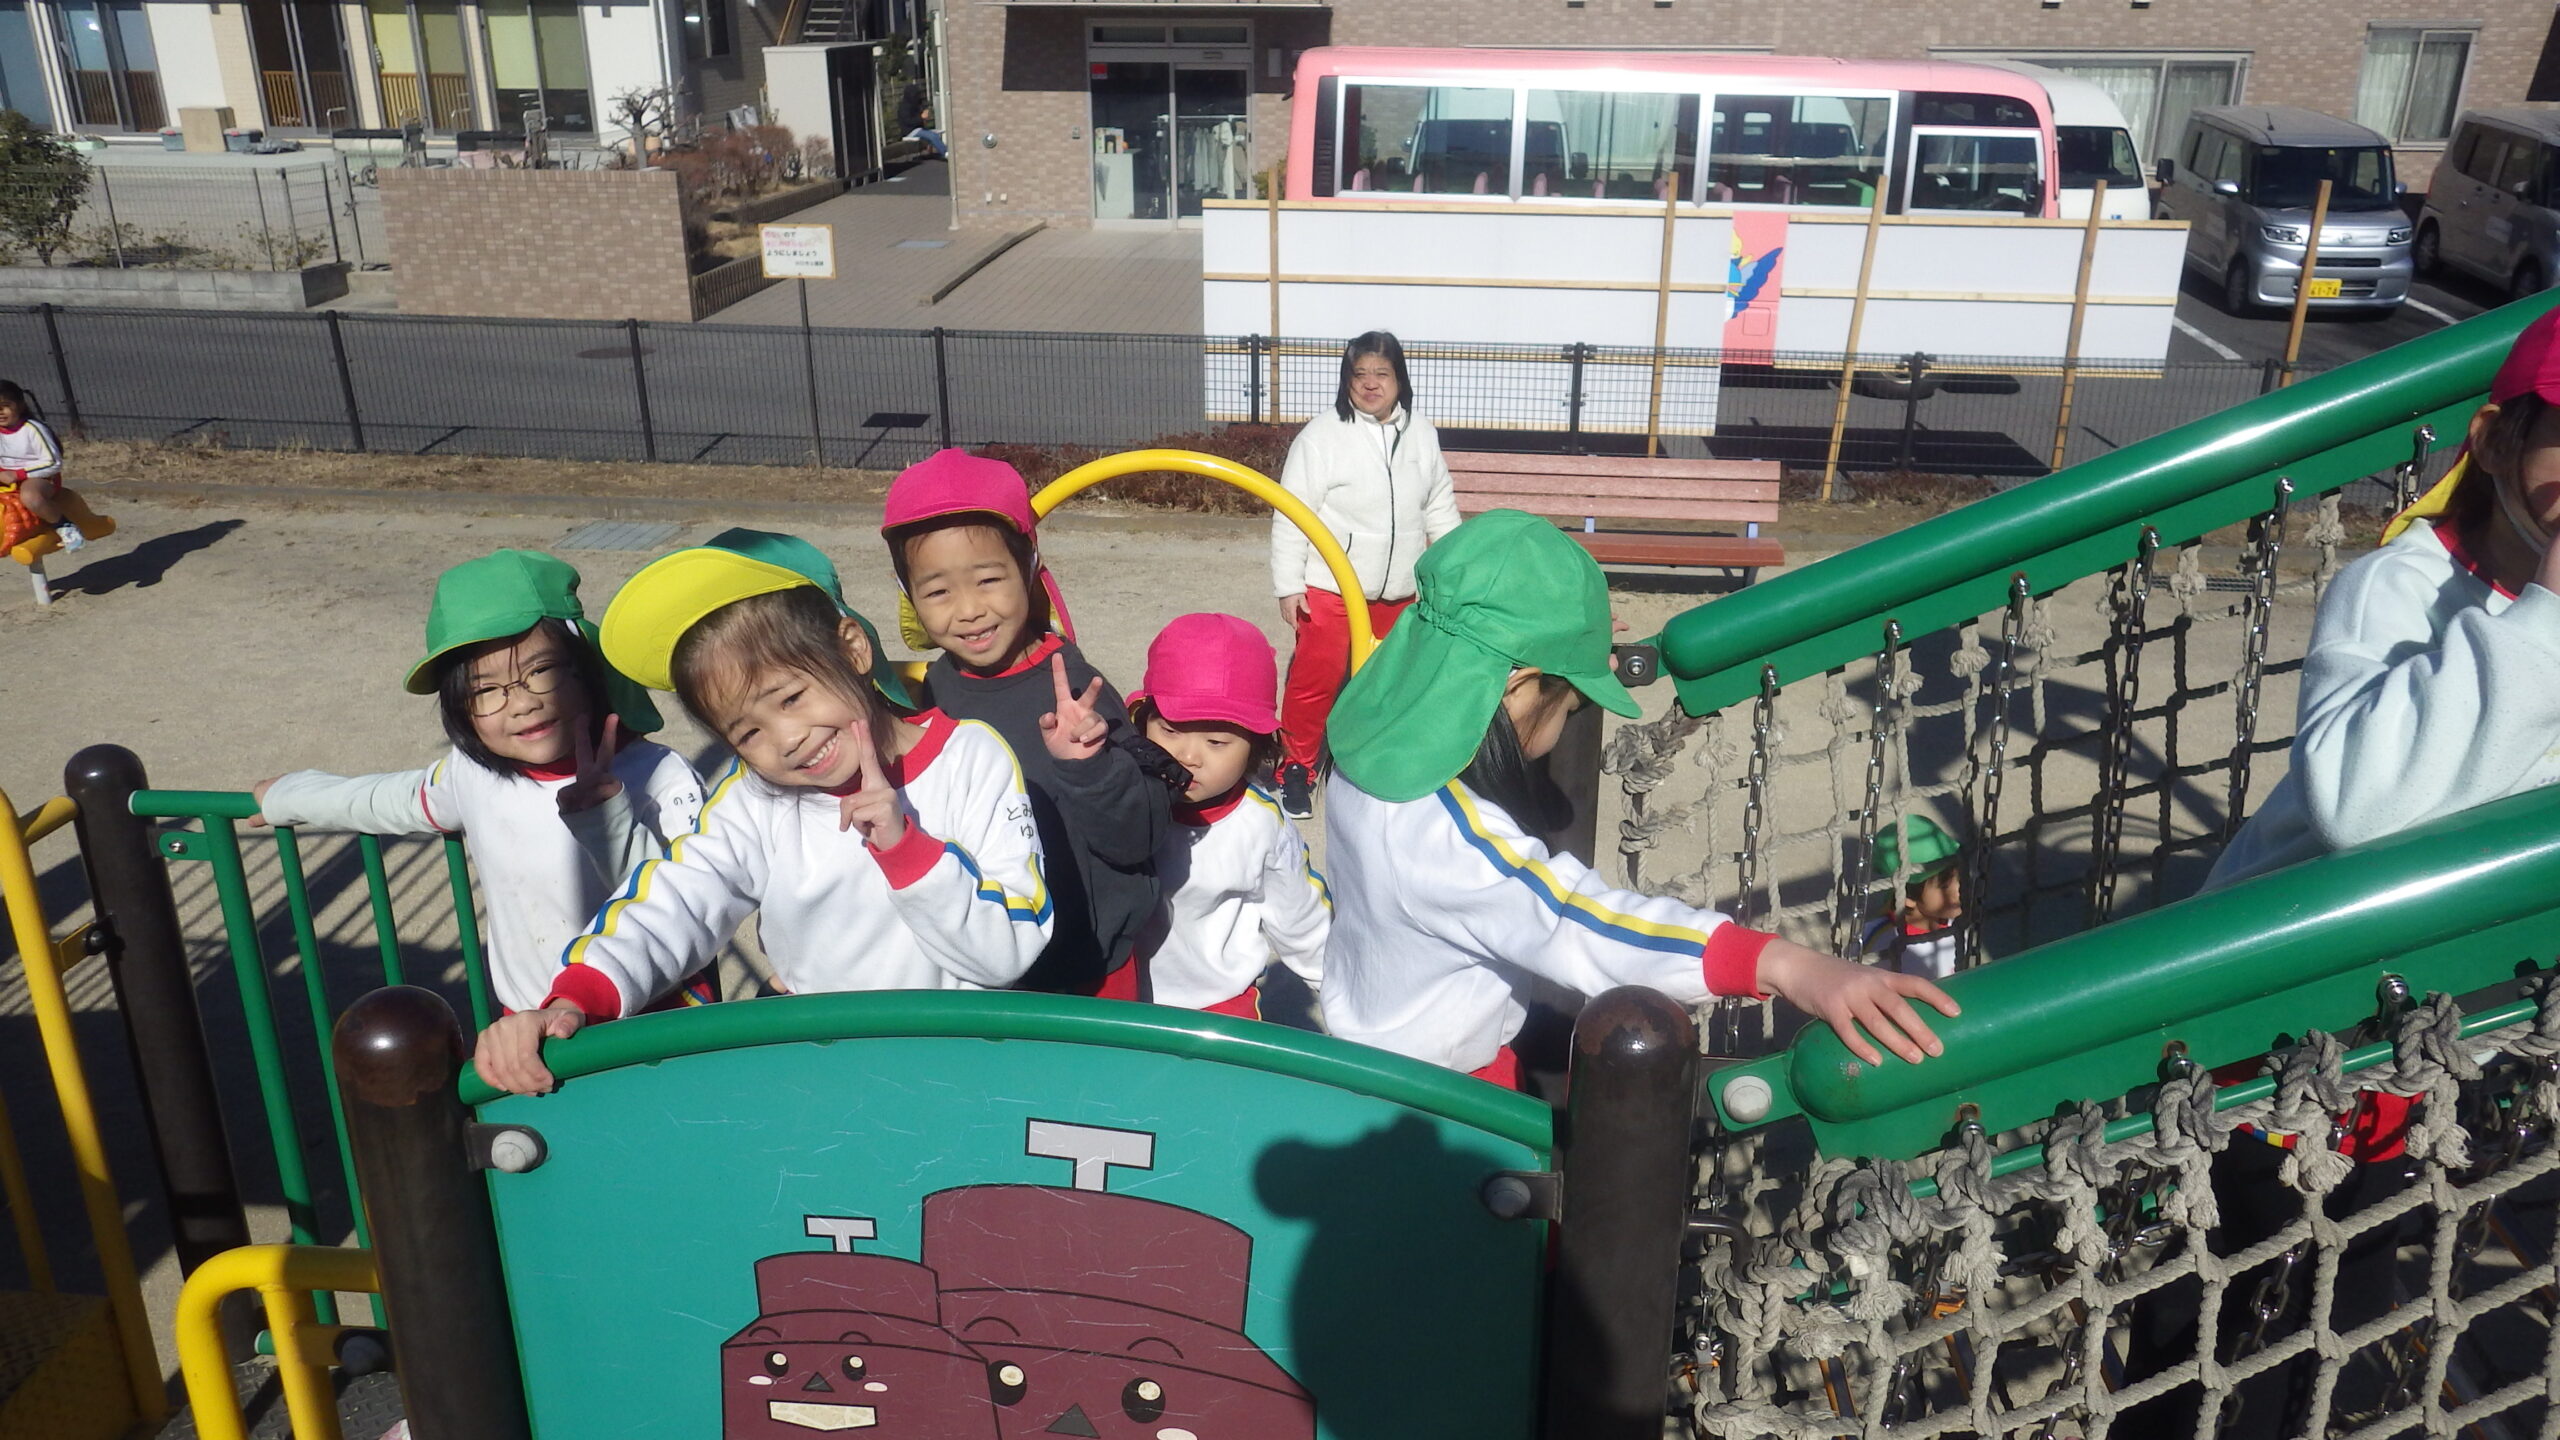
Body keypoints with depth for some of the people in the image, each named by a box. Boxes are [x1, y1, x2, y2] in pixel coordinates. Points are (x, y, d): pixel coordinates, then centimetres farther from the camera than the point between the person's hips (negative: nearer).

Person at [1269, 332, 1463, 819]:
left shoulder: (1421, 435, 4)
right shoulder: (1321, 437, -12)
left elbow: (1440, 508, 12)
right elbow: (1291, 517, -11)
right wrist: (1288, 586, -13)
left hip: (1398, 590, 5)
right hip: (1329, 587, -5)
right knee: (1315, 678, -1)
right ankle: (1297, 765, 16)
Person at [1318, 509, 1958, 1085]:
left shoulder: (1387, 738, -12)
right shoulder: (1447, 836, -40)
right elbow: (1588, 921, -49)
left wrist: (1570, 649, 8)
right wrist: (1786, 965, -58)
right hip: (1431, 1089, -9)